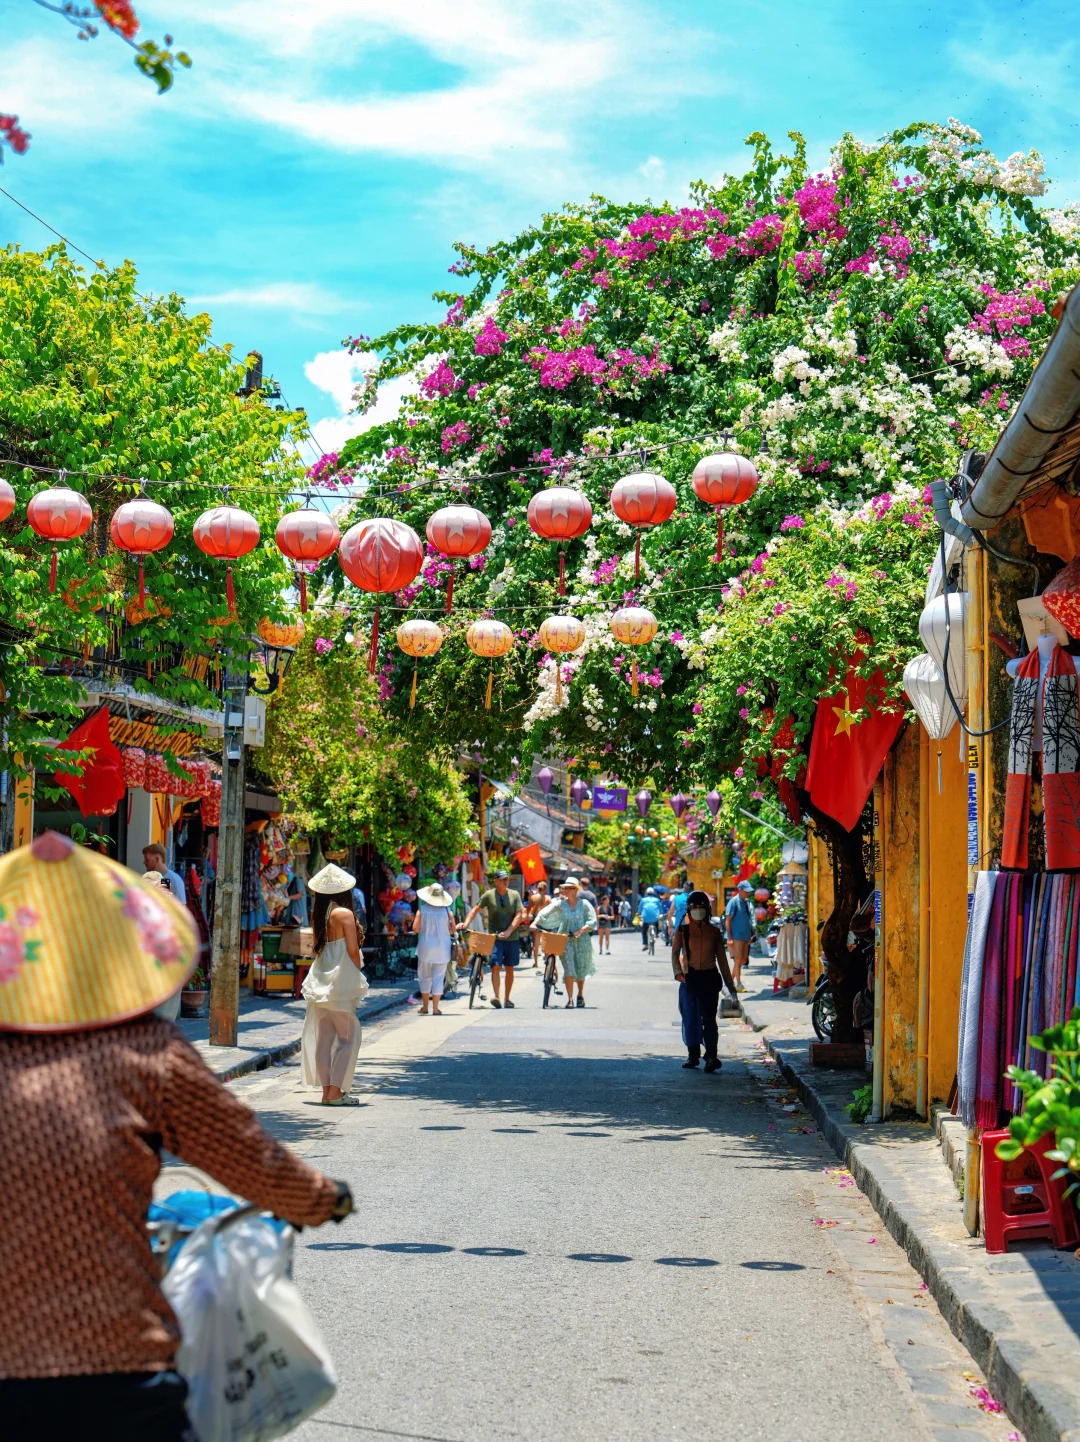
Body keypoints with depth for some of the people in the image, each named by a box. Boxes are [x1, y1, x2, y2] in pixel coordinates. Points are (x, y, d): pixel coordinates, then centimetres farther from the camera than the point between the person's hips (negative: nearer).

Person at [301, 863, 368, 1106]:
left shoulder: (318, 915, 8)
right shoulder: (344, 913, -11)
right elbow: (353, 949, -12)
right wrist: (358, 973, 1)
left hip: (321, 981, 7)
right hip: (340, 981, -7)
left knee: (324, 1036, 9)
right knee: (348, 1035, 0)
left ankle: (327, 1090, 11)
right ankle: (336, 1090, -6)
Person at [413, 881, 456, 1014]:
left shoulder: (422, 910, -7)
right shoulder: (446, 910, -5)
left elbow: (415, 928, -10)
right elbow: (453, 929, -2)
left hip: (426, 948, 0)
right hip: (442, 949, 0)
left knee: (425, 978, 13)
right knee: (438, 978, 4)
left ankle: (425, 1007, 17)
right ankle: (435, 1008, 3)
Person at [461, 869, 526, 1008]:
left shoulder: (515, 895, 2)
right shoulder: (489, 895, 0)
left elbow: (519, 916, -3)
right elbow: (475, 909, 5)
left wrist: (508, 931, -13)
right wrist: (466, 923, -9)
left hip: (512, 937, 2)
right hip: (495, 937, -2)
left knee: (509, 968, 6)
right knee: (496, 966, -15)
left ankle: (506, 999, 14)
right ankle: (495, 995, -21)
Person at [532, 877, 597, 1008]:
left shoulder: (584, 904, -2)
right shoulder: (560, 904, 2)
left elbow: (592, 922, -5)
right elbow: (545, 913, 3)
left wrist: (581, 931, -17)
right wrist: (534, 923, -10)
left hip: (581, 940, 0)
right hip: (565, 940, 0)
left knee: (581, 970, 10)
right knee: (569, 970, -12)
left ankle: (580, 995, 33)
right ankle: (570, 999, -10)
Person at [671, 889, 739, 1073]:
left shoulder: (714, 932, 8)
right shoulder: (683, 930, 6)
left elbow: (722, 959, 13)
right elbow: (675, 952, 2)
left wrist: (730, 985, 12)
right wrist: (678, 972, -17)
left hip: (710, 978, -1)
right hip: (689, 978, 1)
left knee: (708, 1018, -10)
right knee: (690, 1019, 6)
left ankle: (711, 1056, -17)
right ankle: (693, 1055, 19)